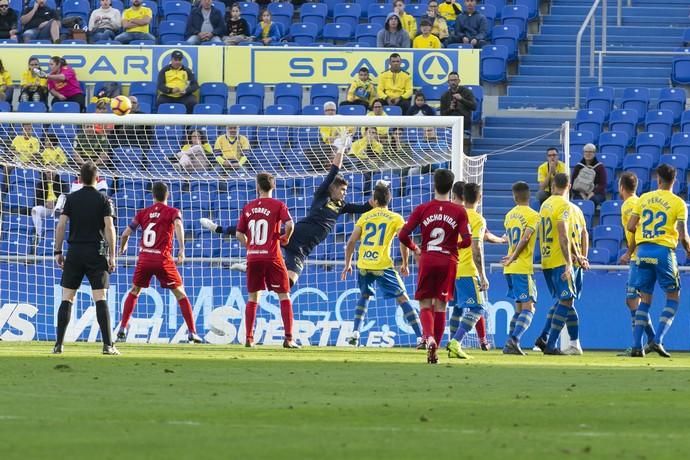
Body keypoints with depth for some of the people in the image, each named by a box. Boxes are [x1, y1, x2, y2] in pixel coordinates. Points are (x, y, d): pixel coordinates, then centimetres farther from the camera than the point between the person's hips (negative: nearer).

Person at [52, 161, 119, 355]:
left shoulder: (71, 199, 5)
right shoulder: (103, 200, 0)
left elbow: (61, 225, -1)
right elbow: (109, 227, -8)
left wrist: (58, 252, 6)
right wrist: (112, 256, -5)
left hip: (74, 252, 1)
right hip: (96, 253, -1)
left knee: (67, 299, 4)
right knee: (101, 299, -2)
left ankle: (59, 344, 0)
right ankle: (108, 345, -8)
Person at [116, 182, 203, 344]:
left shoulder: (143, 213, 13)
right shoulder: (172, 212, 4)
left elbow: (126, 234, 14)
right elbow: (178, 224, -18)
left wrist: (122, 248, 36)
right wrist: (181, 250, -28)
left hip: (144, 258, 2)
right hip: (163, 259, -2)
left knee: (134, 292, 22)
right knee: (180, 294, 6)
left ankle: (122, 329, 14)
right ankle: (192, 333, -1)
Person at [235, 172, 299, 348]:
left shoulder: (248, 207, 8)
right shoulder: (277, 205, -3)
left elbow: (239, 234, 9)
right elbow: (289, 224, -18)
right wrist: (286, 238, 1)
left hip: (253, 258, 3)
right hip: (272, 257, -3)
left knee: (253, 298, 13)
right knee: (284, 297, 3)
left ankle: (249, 338, 10)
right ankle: (289, 338, -5)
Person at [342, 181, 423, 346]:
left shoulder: (365, 217, 12)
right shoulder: (396, 218, 4)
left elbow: (351, 242, 10)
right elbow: (404, 242, -5)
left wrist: (347, 265, 18)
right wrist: (405, 264, 8)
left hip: (363, 265, 3)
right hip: (383, 265, -3)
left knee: (364, 296, 27)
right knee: (403, 299, 0)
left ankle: (355, 333, 16)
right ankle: (420, 337, -10)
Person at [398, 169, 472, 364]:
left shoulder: (422, 209, -2)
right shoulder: (459, 211, -3)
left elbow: (403, 235, -5)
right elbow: (467, 240, -9)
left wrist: (415, 249, 14)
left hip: (427, 260, 0)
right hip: (448, 261, 0)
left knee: (425, 305, 7)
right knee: (440, 306, 8)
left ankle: (429, 338, -21)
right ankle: (434, 351, 6)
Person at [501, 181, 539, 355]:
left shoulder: (509, 215, 13)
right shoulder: (532, 215, -8)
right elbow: (524, 239, -16)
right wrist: (512, 259, -12)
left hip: (510, 269, 7)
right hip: (523, 268, -7)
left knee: (519, 307, 16)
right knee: (528, 307, -8)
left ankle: (510, 344, 11)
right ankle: (513, 341, -24)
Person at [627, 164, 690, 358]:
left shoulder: (644, 198, 7)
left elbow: (630, 227, 6)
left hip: (643, 250, 4)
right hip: (664, 251, -4)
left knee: (645, 300, 10)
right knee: (673, 298, 8)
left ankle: (637, 346, 3)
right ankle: (657, 340, -8)